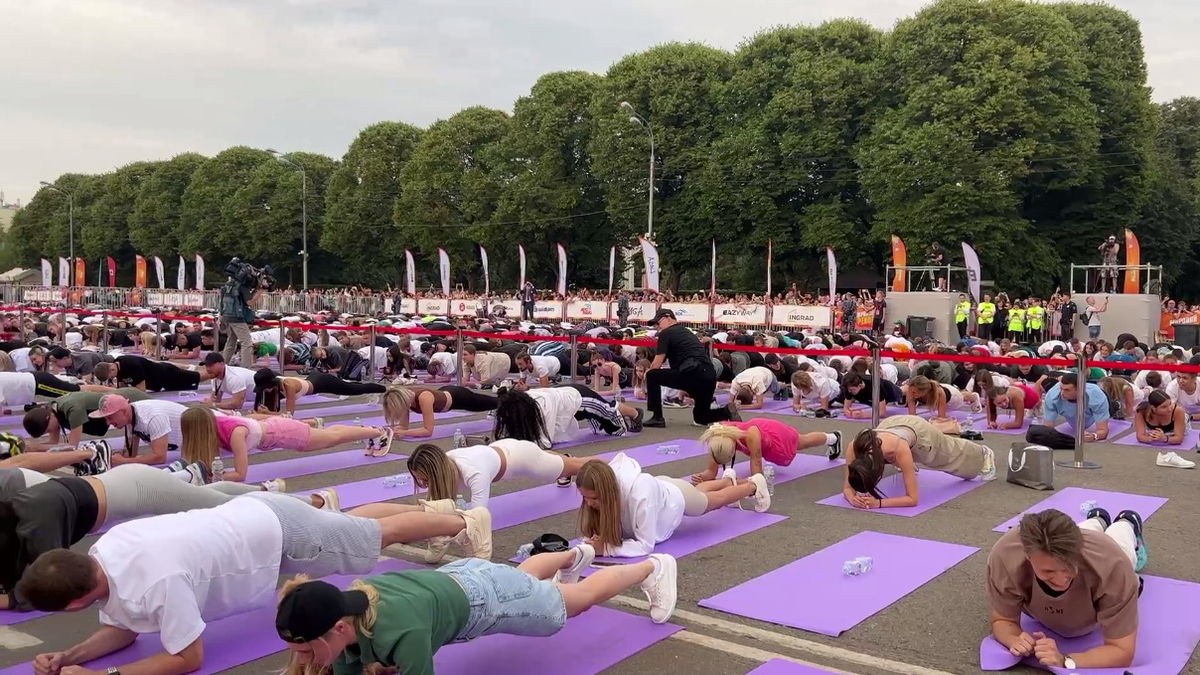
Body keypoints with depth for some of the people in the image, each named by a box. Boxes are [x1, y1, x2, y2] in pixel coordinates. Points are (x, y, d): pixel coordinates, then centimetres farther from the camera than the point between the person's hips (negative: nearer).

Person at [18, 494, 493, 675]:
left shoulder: (157, 581, -38)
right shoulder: (102, 556, -13)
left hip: (280, 533, -7)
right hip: (252, 517, 7)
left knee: (381, 534, 15)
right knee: (352, 523, 30)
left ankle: (464, 523, 37)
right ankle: (430, 508, 53)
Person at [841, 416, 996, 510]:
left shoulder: (899, 450, -48)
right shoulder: (854, 448, -40)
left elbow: (913, 499, -40)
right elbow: (847, 486, -27)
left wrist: (879, 502, -51)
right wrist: (852, 498, -49)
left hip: (917, 429, -2)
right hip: (890, 425, 3)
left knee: (952, 454, 29)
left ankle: (984, 455, 60)